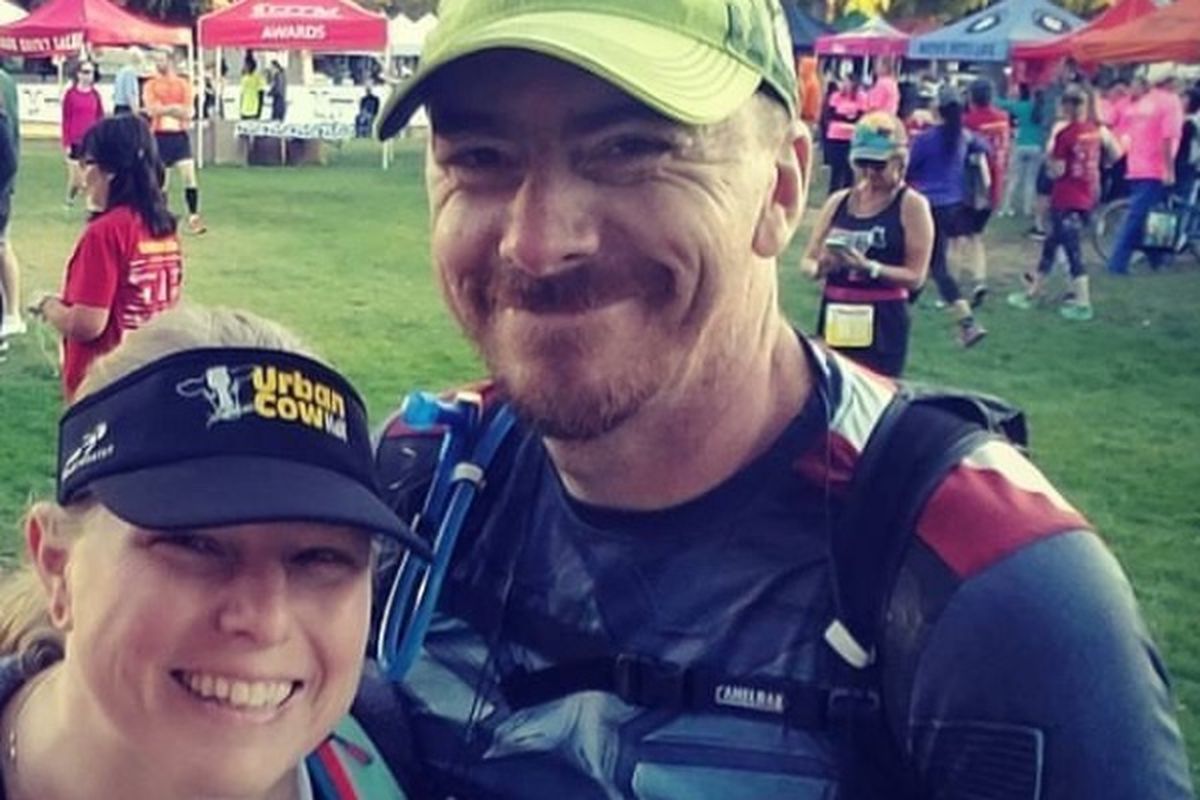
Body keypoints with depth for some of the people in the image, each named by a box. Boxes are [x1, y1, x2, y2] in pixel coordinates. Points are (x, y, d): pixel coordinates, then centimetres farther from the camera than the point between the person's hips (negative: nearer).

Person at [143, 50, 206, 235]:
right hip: (159, 137, 0)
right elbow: (151, 110, -10)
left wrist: (163, 109, -10)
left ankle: (194, 217, -2)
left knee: (189, 177, -8)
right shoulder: (150, 85, 3)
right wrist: (175, 108, -12)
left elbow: (188, 113, -4)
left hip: (180, 136, 0)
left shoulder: (183, 84, 4)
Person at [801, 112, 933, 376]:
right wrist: (820, 267, -12)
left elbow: (915, 276, -8)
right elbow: (807, 261, 11)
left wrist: (869, 268, -22)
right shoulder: (838, 201, 9)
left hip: (883, 324, -4)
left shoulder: (911, 205, -3)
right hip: (836, 320, 4)